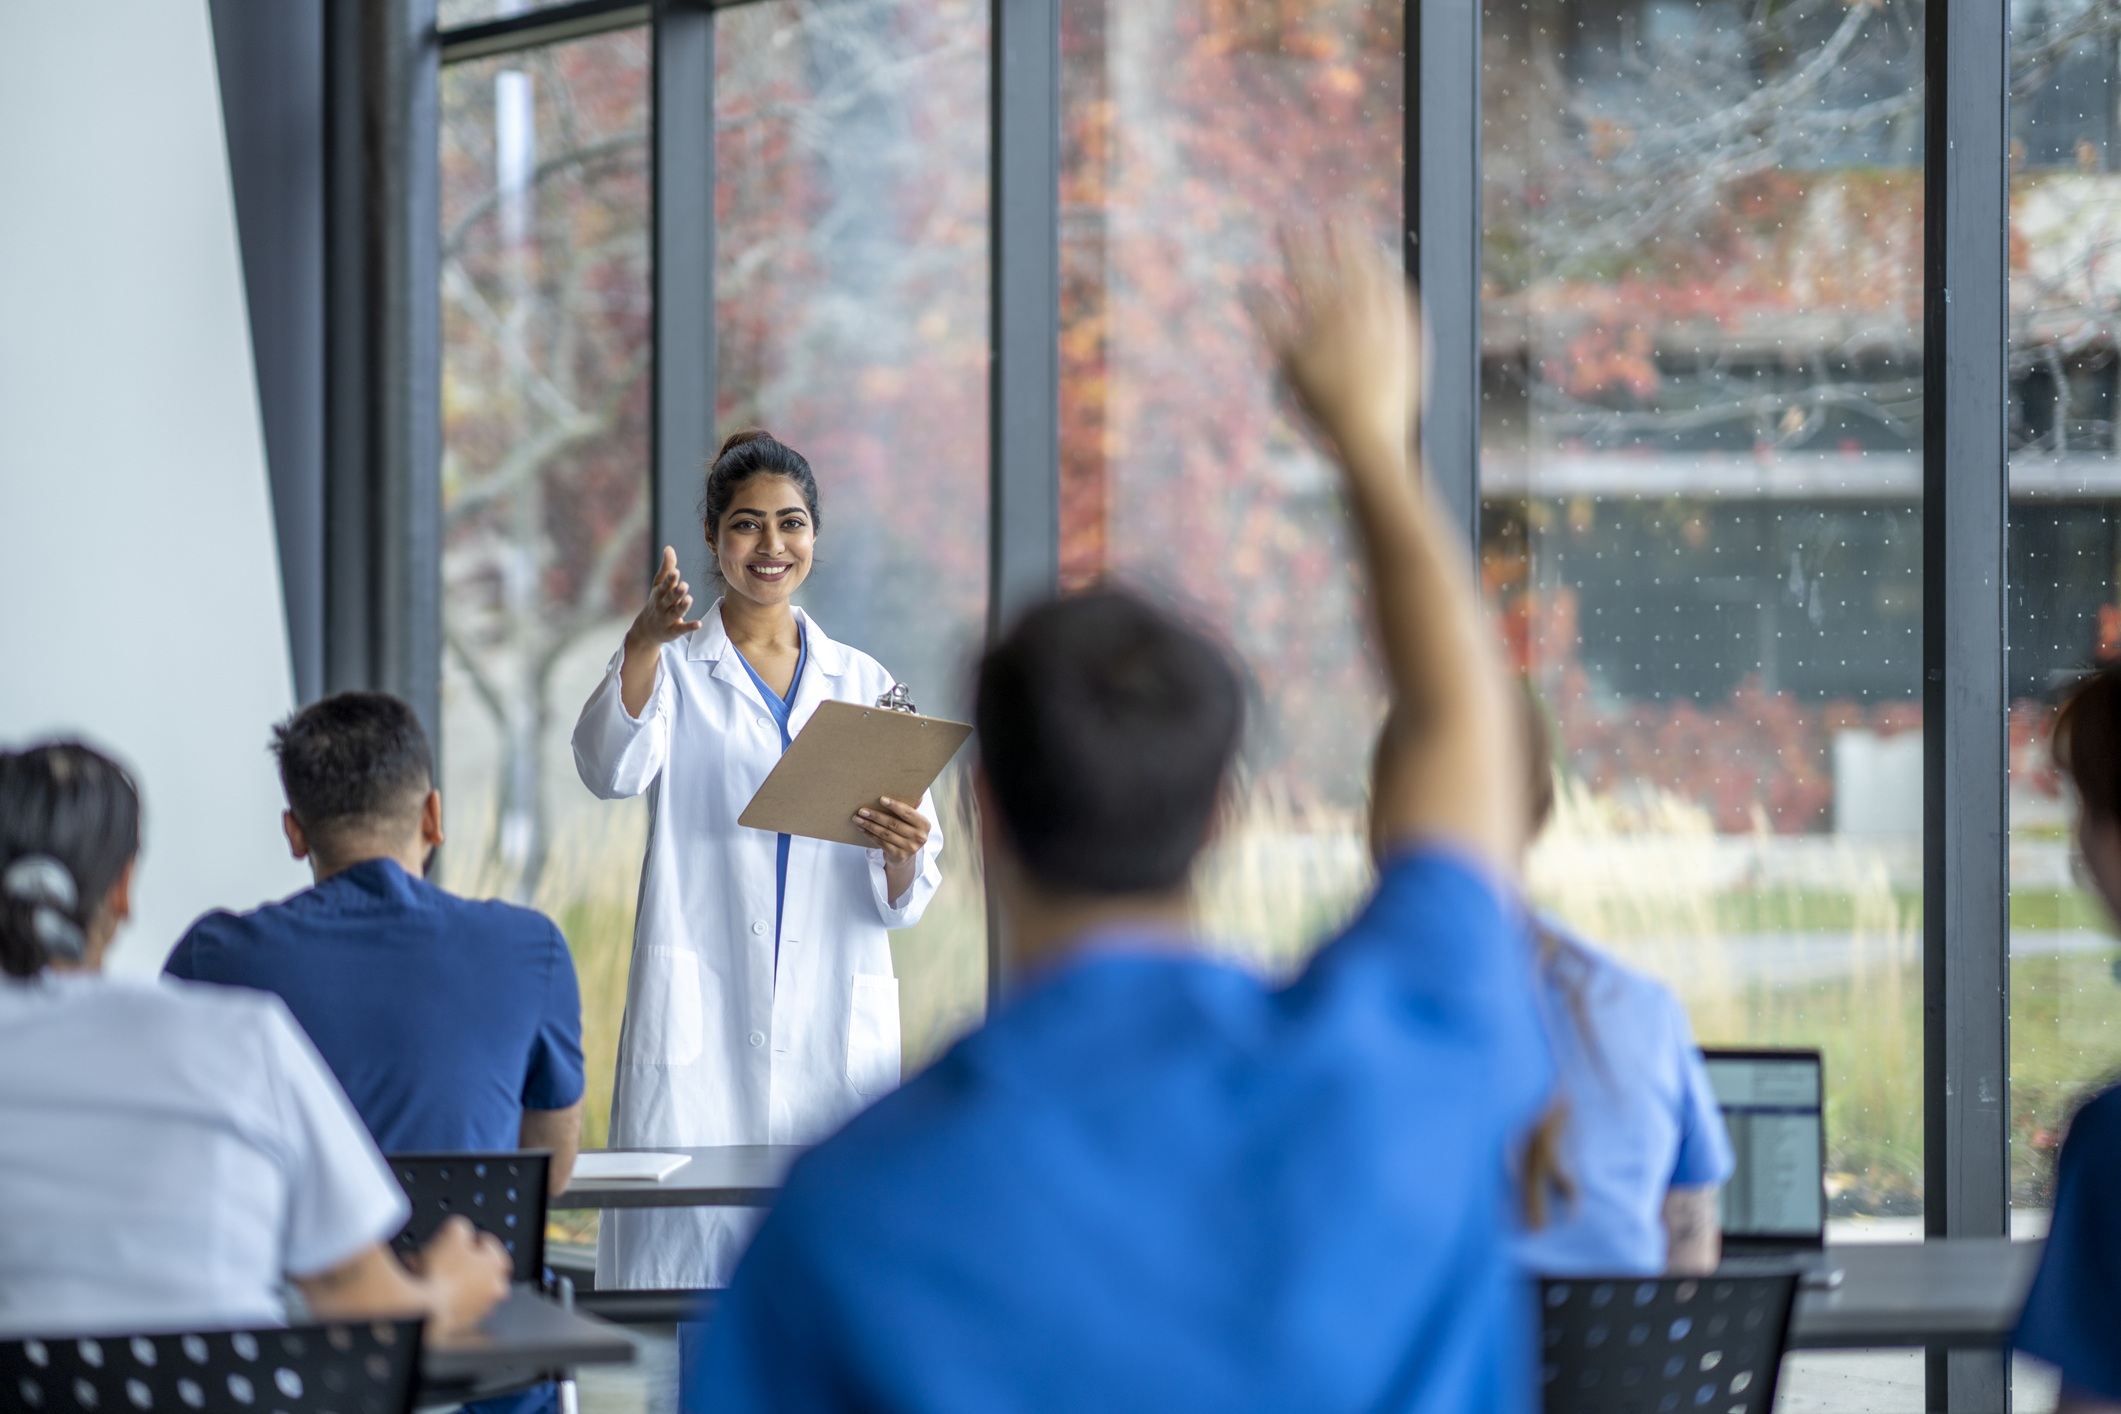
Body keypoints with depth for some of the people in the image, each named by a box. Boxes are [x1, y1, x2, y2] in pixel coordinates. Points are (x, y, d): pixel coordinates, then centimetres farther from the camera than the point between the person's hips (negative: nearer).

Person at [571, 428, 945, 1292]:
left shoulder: (861, 683, 14)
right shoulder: (674, 668, 6)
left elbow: (904, 900, 12)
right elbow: (611, 768, -17)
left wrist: (902, 853, -12)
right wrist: (643, 642, -33)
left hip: (835, 1025, 3)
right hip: (702, 1026, -3)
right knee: (689, 1243, -10)